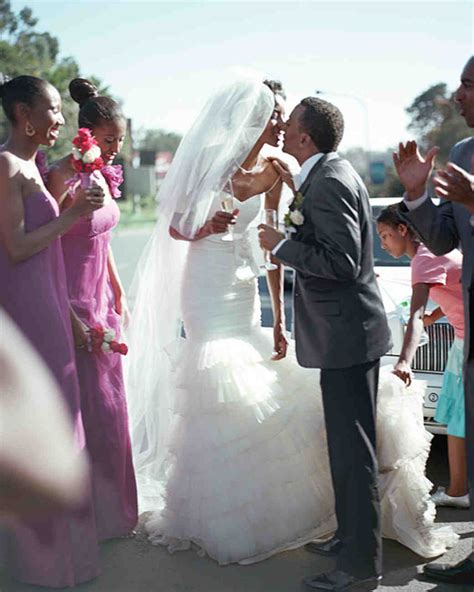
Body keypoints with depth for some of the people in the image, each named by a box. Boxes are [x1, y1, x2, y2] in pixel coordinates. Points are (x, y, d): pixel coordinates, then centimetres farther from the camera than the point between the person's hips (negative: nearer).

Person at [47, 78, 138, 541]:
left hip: (100, 300, 9)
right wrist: (69, 318, -21)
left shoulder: (101, 175, 8)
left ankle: (110, 506, 31)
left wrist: (118, 294, 19)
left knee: (107, 405, 16)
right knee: (85, 407, 0)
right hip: (73, 305, -9)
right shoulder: (62, 178, -18)